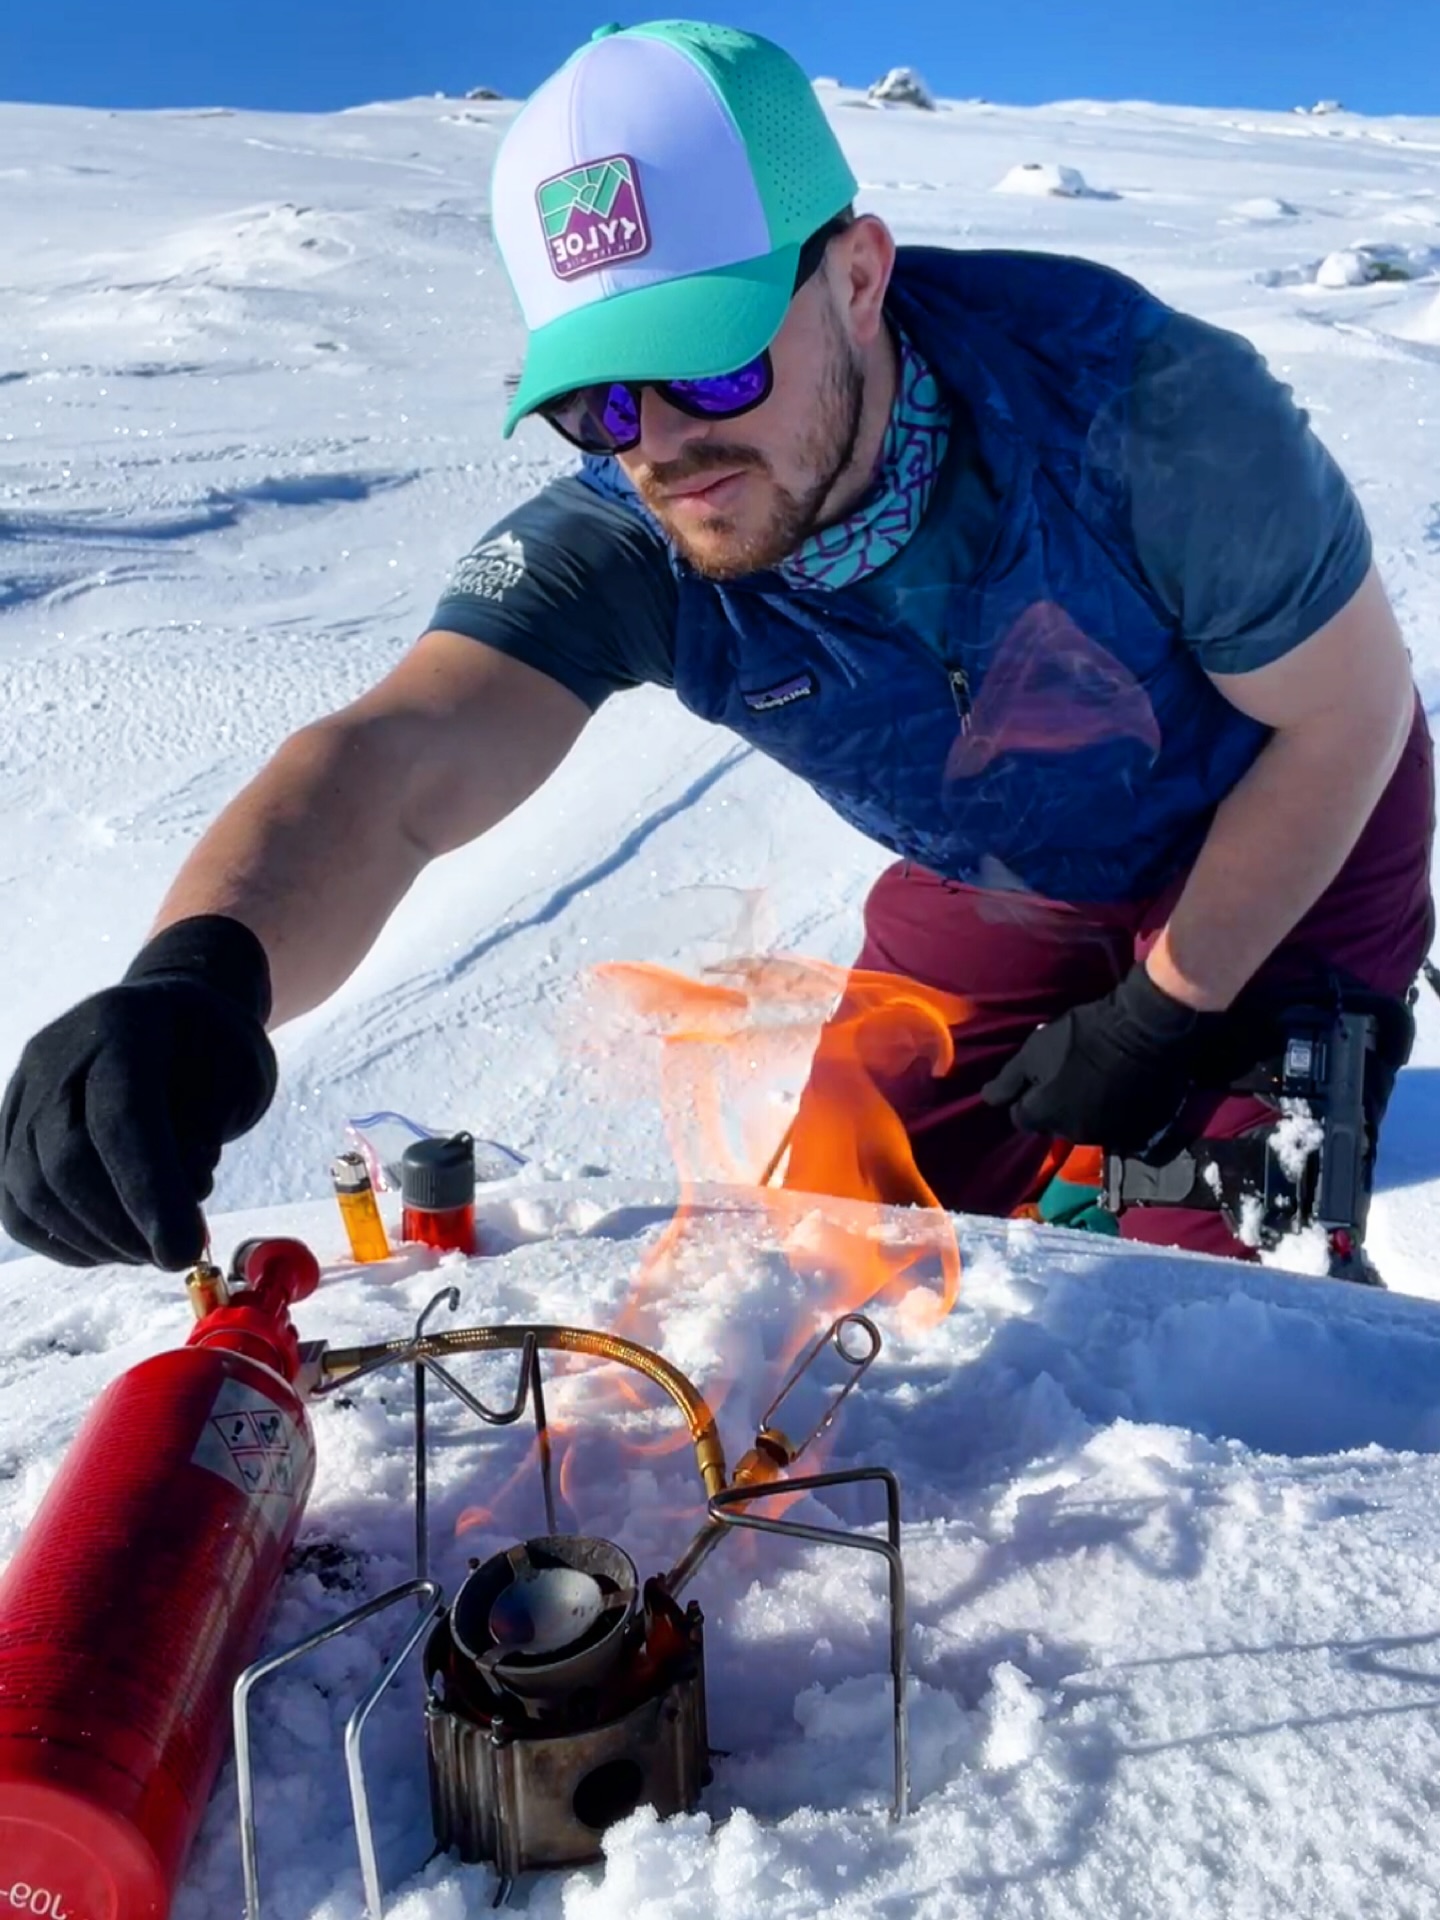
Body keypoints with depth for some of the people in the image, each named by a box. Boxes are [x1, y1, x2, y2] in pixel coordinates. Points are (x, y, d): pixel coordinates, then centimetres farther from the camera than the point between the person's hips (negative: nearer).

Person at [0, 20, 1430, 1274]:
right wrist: (201, 970, -65)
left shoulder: (1129, 402, -35)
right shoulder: (619, 548, -27)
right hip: (993, 890, 3)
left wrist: (1165, 1012, -18)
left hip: (1285, 844, -2)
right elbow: (390, 764, -43)